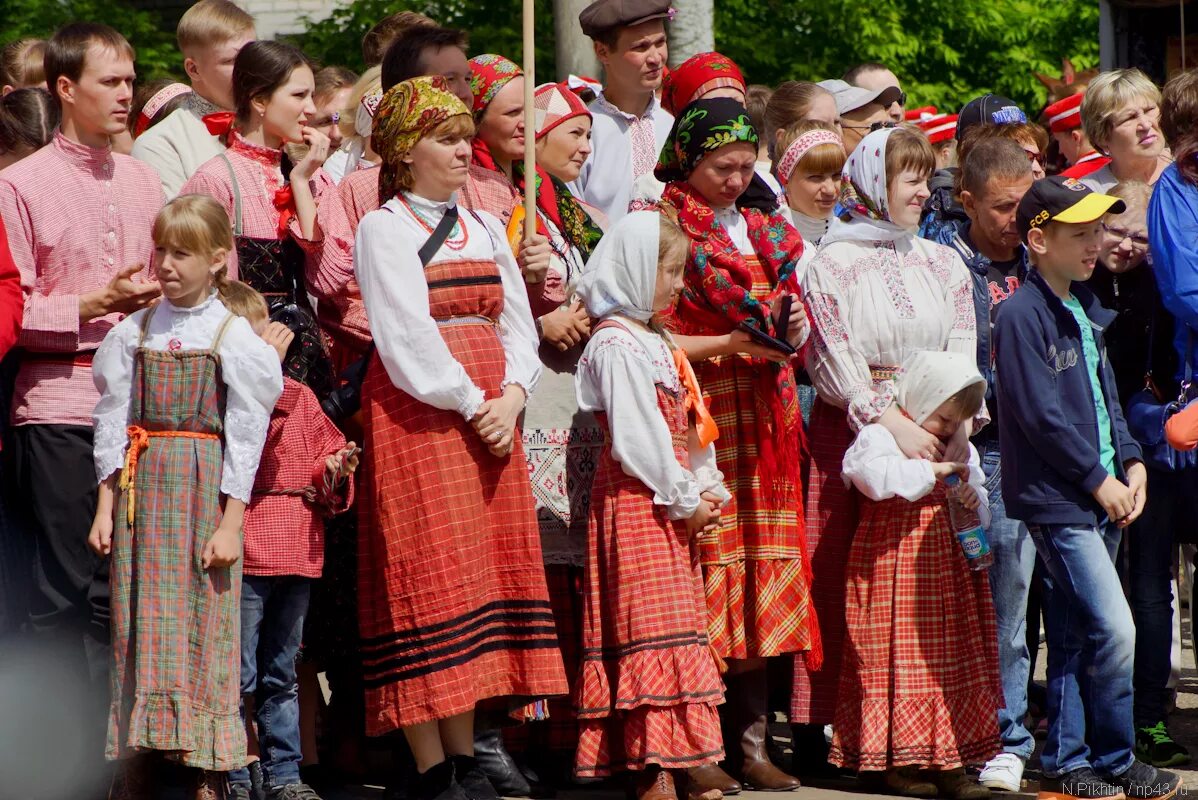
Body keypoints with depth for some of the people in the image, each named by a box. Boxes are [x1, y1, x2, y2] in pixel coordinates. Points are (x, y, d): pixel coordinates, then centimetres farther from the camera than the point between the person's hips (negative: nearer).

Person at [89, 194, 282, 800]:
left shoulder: (232, 336, -2)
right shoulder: (136, 331, 8)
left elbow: (244, 436, -4)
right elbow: (113, 422, 10)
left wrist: (230, 523, -9)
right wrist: (105, 505, 4)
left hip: (204, 486, -3)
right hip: (141, 484, 3)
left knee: (204, 627, -4)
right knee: (140, 625, 3)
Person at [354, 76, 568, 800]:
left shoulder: (485, 228, 17)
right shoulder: (383, 229, -3)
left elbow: (517, 325, 10)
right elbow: (407, 338, -12)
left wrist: (512, 398, -7)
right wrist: (471, 404, -14)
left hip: (492, 415, 6)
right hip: (417, 413, -6)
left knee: (483, 571, 4)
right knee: (429, 573, -8)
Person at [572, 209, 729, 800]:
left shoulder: (655, 341, 19)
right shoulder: (615, 345, -12)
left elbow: (687, 425, 18)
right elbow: (635, 437, -18)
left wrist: (707, 489, 7)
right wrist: (683, 499, -14)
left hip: (674, 502, 10)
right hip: (638, 501, -10)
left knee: (679, 624, 9)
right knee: (652, 625, -12)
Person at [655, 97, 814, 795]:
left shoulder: (768, 229, 17)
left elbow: (796, 311, 22)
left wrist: (794, 330, -1)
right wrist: (729, 344, -17)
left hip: (764, 421, 6)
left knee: (761, 580, 4)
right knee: (701, 573, -8)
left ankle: (753, 742, 8)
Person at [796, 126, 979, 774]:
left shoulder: (944, 264, 15)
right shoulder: (833, 263, 0)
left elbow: (963, 356, 8)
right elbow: (834, 363, -7)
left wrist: (956, 430, -8)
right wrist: (891, 425, -17)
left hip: (932, 434, 4)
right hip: (850, 428, -4)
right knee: (838, 574, -6)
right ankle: (818, 730, -4)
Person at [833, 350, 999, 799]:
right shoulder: (880, 435, -8)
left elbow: (977, 490, 23)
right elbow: (872, 474, -28)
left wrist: (974, 500, -1)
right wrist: (930, 471, -22)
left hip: (951, 567, 7)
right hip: (896, 568, -7)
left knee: (955, 658, 5)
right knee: (900, 657, -5)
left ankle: (949, 761, 9)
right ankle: (899, 761, 1)